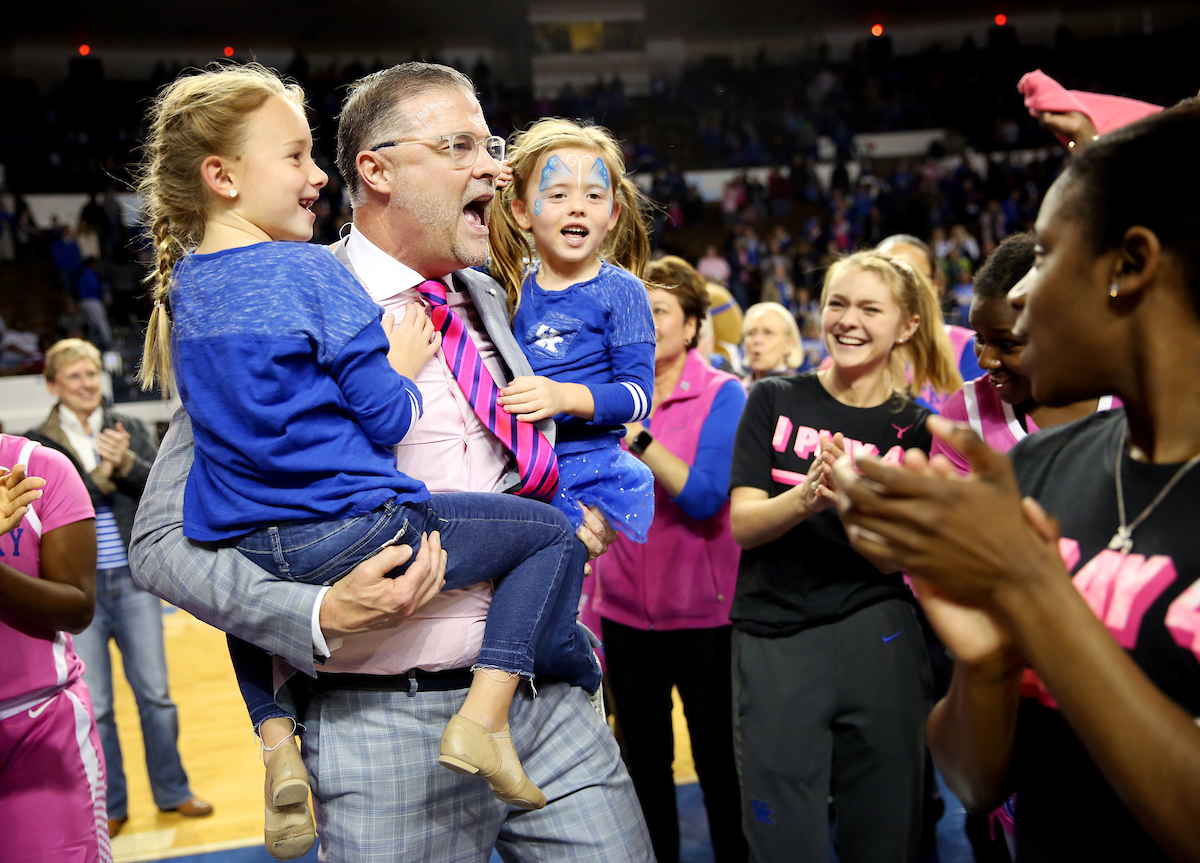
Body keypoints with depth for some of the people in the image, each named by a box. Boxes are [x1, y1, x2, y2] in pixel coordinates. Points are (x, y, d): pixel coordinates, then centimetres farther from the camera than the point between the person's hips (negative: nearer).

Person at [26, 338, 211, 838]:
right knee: (94, 708, 8)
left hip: (134, 581, 1)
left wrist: (125, 462, -20)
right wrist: (100, 473, -18)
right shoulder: (38, 444, -1)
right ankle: (110, 808, 23)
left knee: (155, 694, 9)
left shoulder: (129, 429, 5)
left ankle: (172, 792, 24)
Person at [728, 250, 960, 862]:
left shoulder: (915, 428, 3)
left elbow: (888, 556, -5)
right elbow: (743, 524, -5)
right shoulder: (776, 400, 2)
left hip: (875, 642, 1)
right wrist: (807, 496, -26)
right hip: (772, 639, 0)